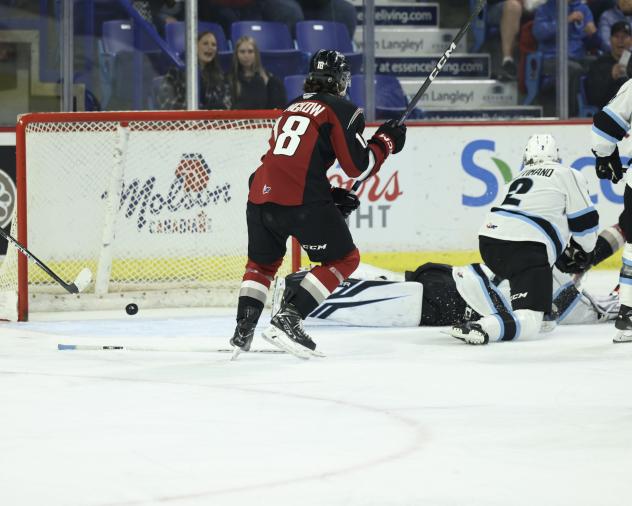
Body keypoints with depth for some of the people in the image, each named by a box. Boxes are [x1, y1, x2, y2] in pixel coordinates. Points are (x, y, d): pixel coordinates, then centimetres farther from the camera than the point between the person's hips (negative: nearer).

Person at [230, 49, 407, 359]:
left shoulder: (292, 108, 26)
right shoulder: (342, 110, 3)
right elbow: (359, 166, -2)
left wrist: (329, 195, 28)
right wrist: (387, 141, 15)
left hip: (261, 193, 7)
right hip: (300, 202, -7)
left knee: (262, 262, 27)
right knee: (343, 259, 8)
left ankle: (244, 329, 14)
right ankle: (288, 319, -5)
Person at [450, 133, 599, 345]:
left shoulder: (521, 177, 31)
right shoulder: (568, 175, 11)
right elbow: (584, 220, 9)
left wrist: (562, 257, 43)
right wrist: (585, 252, 28)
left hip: (488, 240, 7)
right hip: (524, 248, -7)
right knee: (528, 322, -16)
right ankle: (480, 328, -41)